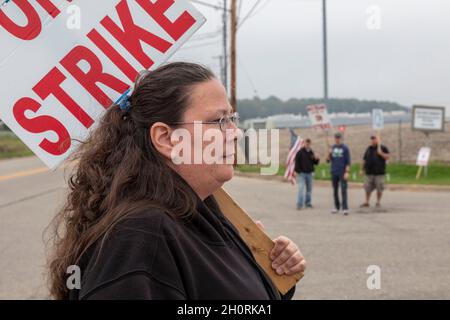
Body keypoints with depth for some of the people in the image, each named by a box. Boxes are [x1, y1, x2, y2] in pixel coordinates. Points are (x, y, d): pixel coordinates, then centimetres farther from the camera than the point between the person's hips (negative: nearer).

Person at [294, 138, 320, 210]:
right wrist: (297, 171, -15)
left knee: (309, 189, 10)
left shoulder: (311, 152, 11)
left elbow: (315, 163, 14)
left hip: (309, 173, 6)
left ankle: (308, 203, 20)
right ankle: (299, 204, -12)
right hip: (301, 173, -6)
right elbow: (296, 162, -8)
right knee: (301, 188, -12)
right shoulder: (300, 152, -5)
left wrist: (316, 159, -6)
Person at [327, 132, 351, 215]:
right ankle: (337, 207, 20)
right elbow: (328, 160, 9)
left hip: (342, 173, -4)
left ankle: (345, 208, -11)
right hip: (334, 172, 4)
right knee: (335, 191, 10)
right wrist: (329, 153, -10)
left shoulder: (345, 148, -3)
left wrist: (347, 172, -14)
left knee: (343, 190, -9)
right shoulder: (332, 148, 9)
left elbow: (348, 161, -5)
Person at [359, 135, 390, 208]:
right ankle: (367, 202, 13)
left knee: (379, 188, -1)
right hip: (369, 172, 4)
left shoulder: (382, 148, 3)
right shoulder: (369, 149, 16)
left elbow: (387, 157, -6)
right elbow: (364, 160, 18)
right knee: (367, 188, 5)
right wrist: (362, 169, 15)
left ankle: (378, 202, 11)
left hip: (379, 172, -4)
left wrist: (380, 153, -18)